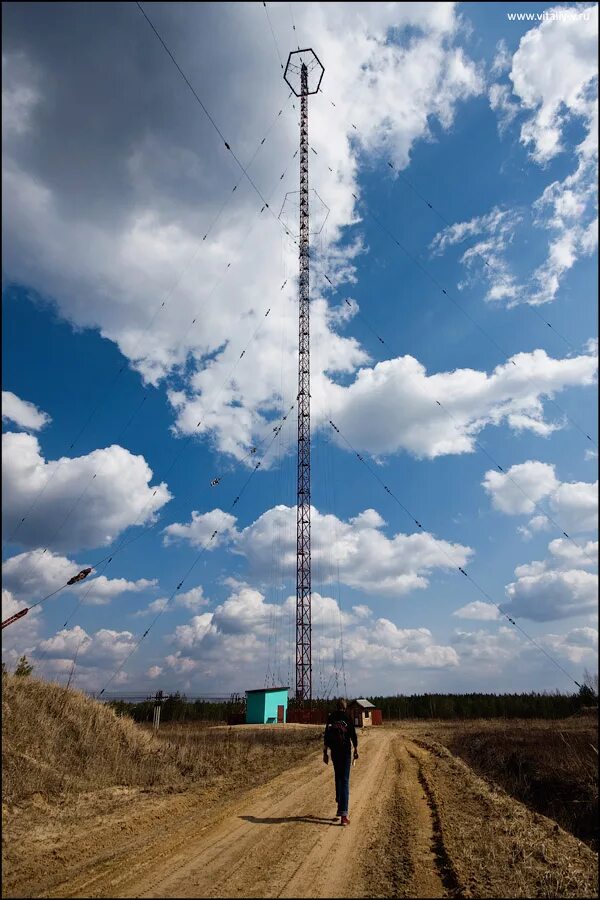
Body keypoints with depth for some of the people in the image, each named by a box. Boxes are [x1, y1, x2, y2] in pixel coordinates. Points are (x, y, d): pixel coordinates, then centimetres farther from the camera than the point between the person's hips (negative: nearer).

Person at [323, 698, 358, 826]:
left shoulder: (331, 718, 2)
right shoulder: (348, 718, -5)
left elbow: (326, 736, 2)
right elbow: (353, 735, -4)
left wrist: (325, 752, 7)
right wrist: (356, 750, 8)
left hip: (334, 751, 3)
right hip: (346, 750, -3)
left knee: (338, 778, 21)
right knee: (345, 781, -3)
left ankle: (340, 807, 27)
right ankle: (343, 813, -11)